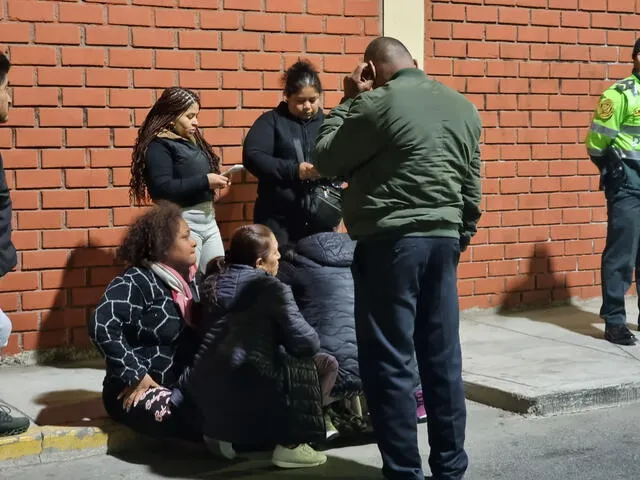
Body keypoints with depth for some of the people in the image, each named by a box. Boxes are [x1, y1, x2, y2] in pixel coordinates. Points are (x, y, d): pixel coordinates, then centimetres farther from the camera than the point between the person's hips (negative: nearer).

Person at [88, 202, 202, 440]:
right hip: (138, 392, -8)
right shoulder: (136, 282, -13)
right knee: (204, 420, -31)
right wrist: (135, 376, -23)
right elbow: (101, 326, -25)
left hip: (184, 386, 8)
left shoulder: (189, 280, 10)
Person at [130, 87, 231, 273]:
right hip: (184, 222, -8)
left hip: (208, 218, 8)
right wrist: (205, 181, -20)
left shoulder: (192, 139, 15)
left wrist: (215, 180, 3)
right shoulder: (159, 145, -10)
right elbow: (163, 189, -22)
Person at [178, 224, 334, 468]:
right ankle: (290, 445, 2)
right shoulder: (270, 287, 0)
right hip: (247, 389, -7)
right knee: (326, 364, 10)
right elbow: (306, 343, -5)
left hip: (204, 392, 7)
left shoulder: (212, 282, 18)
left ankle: (224, 433, 18)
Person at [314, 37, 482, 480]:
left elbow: (326, 161, 2)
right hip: (444, 239, 7)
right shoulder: (464, 108, 12)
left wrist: (349, 101, 8)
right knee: (443, 358, 11)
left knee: (390, 362, 1)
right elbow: (472, 190, 13)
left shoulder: (377, 103, -8)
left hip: (390, 242, -6)